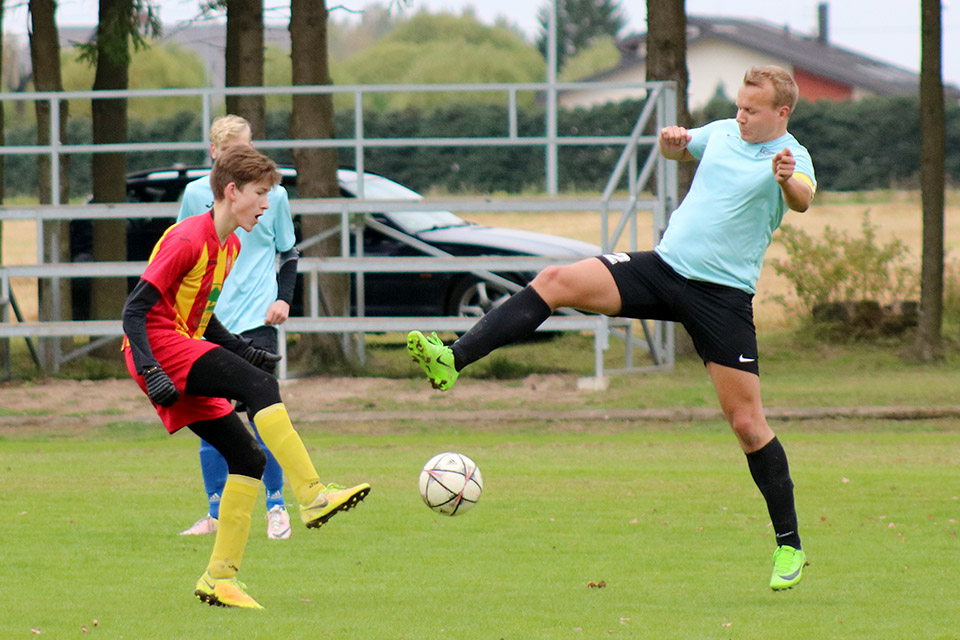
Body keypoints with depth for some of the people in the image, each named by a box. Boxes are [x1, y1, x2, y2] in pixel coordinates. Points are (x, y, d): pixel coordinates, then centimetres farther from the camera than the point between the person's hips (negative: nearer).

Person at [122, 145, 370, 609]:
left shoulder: (230, 246, 17)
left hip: (187, 351, 10)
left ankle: (220, 579, 4)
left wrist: (240, 348, 12)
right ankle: (313, 496, -33)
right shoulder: (188, 240, -13)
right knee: (260, 387, -27)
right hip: (159, 348, -10)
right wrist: (150, 372, -26)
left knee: (248, 458, 2)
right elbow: (135, 310, -16)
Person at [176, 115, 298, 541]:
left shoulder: (272, 195, 3)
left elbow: (289, 253, 12)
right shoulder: (195, 194, 6)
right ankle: (216, 512, 12)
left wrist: (284, 298, -2)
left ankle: (276, 506, 3)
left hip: (255, 319, -2)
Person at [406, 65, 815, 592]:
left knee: (746, 423, -5)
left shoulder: (790, 157, -8)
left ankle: (789, 546, 10)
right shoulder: (722, 134, 11)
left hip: (722, 296, -5)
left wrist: (788, 180, -55)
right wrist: (670, 139, 7)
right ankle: (454, 359, -23)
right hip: (663, 266, 5)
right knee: (556, 281, -15)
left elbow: (802, 199, -31)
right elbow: (675, 149, 32)